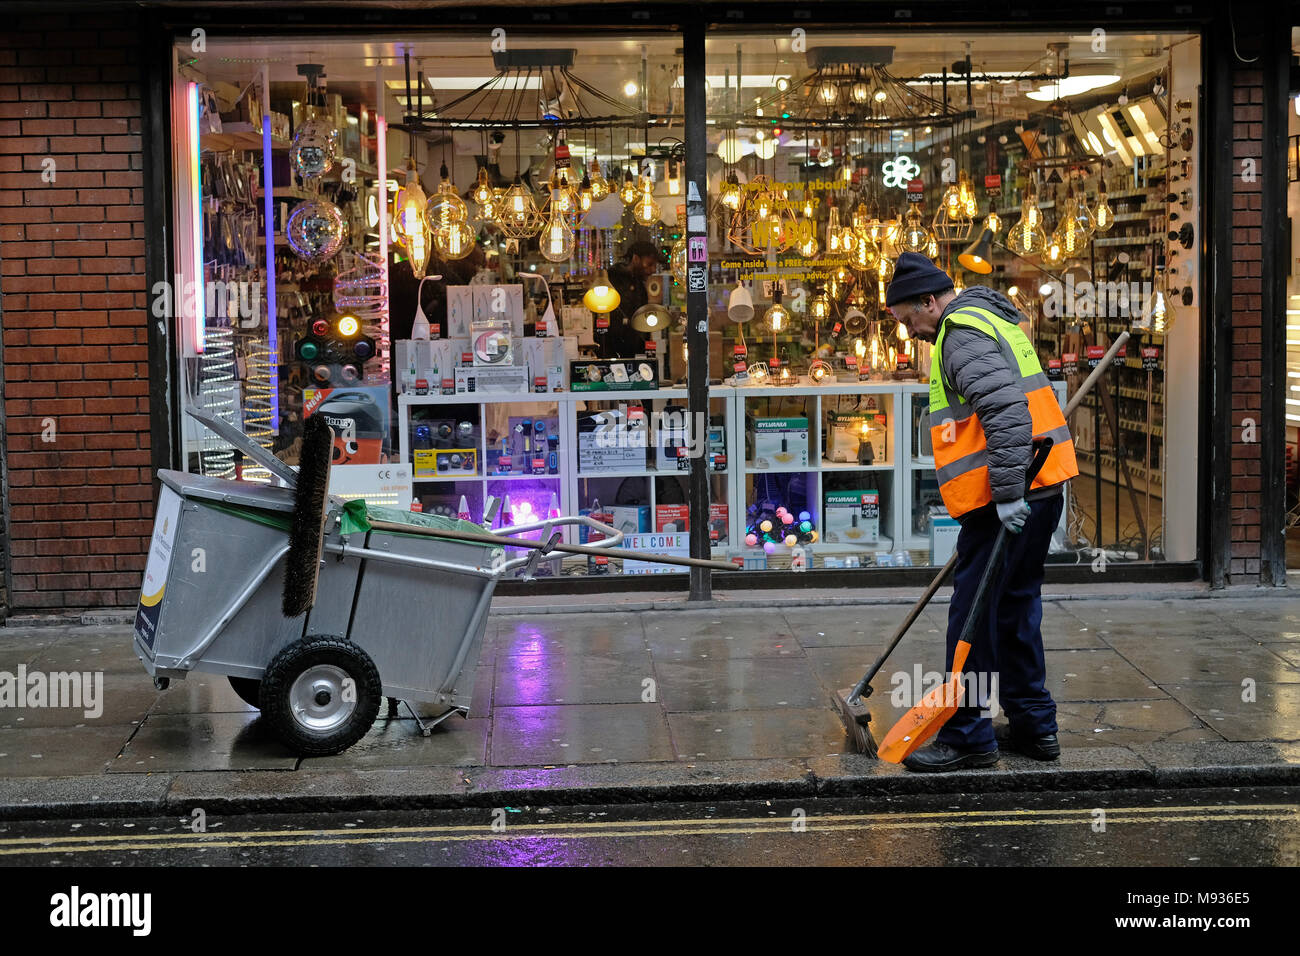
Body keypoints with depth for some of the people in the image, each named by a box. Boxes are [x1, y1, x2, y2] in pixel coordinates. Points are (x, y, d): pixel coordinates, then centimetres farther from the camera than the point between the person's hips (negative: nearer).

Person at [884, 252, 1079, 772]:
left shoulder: (964, 333, -12)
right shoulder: (990, 321, 22)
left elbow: (1005, 411, -25)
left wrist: (1008, 494, -26)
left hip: (1009, 502, -11)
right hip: (1039, 493, 11)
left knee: (974, 617, -4)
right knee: (1015, 609, 17)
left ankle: (967, 737, 2)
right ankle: (1034, 726, 24)